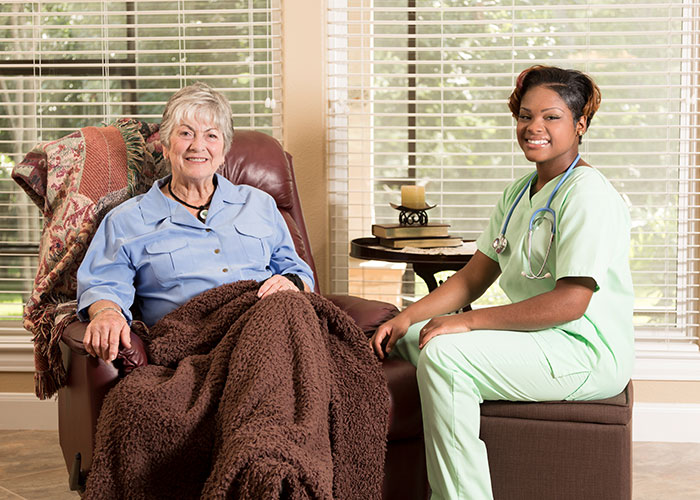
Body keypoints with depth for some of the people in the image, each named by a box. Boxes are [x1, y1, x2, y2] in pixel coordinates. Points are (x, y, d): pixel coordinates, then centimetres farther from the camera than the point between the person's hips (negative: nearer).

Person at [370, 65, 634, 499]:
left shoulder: (589, 194, -14)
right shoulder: (519, 193, 15)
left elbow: (571, 301, -23)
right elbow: (473, 277, 14)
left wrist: (467, 321, -22)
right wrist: (408, 316, -2)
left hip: (587, 353, -10)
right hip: (535, 338, 10)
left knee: (444, 353, -26)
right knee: (411, 335, 6)